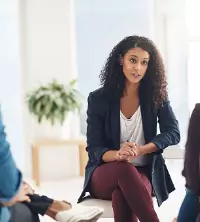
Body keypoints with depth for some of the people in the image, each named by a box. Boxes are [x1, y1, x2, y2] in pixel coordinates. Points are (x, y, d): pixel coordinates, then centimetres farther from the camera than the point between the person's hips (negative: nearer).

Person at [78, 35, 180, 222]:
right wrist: (118, 154, -29)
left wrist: (140, 150, -22)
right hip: (104, 175, 0)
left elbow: (173, 133, -5)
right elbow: (94, 149, -5)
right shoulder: (98, 99, -3)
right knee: (124, 168, -38)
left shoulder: (156, 96, 2)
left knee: (121, 193, -37)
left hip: (143, 174, 0)